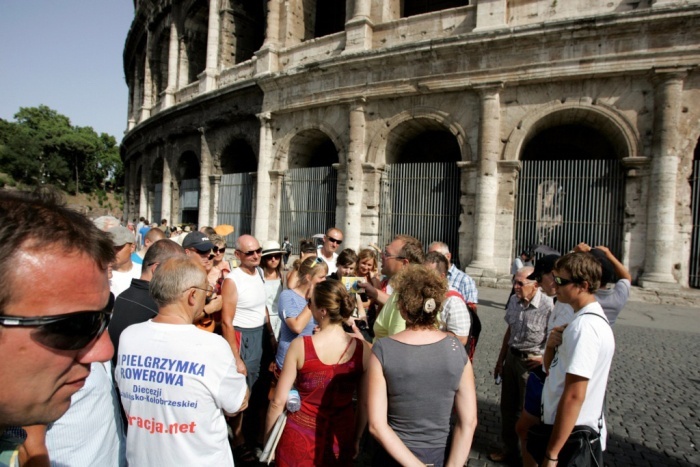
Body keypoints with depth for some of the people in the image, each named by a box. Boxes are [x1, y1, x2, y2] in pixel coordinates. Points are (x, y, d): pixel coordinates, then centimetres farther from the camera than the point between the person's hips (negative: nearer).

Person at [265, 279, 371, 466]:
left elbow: (278, 401, -12)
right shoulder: (362, 349, -13)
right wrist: (356, 439, 13)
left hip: (300, 437, -1)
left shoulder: (300, 346, -18)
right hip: (341, 439, 2)